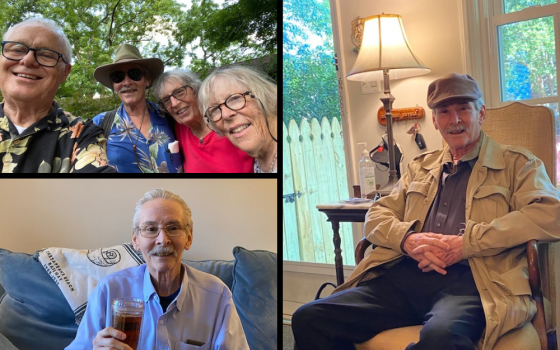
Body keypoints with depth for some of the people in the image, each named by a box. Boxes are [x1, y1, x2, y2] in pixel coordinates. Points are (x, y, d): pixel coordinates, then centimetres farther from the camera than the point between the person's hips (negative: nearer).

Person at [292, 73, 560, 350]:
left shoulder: (516, 163, 12)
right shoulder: (420, 166, 26)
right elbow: (376, 215, 21)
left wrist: (466, 242, -13)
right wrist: (408, 238, -4)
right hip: (403, 276, 5)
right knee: (310, 318, -16)